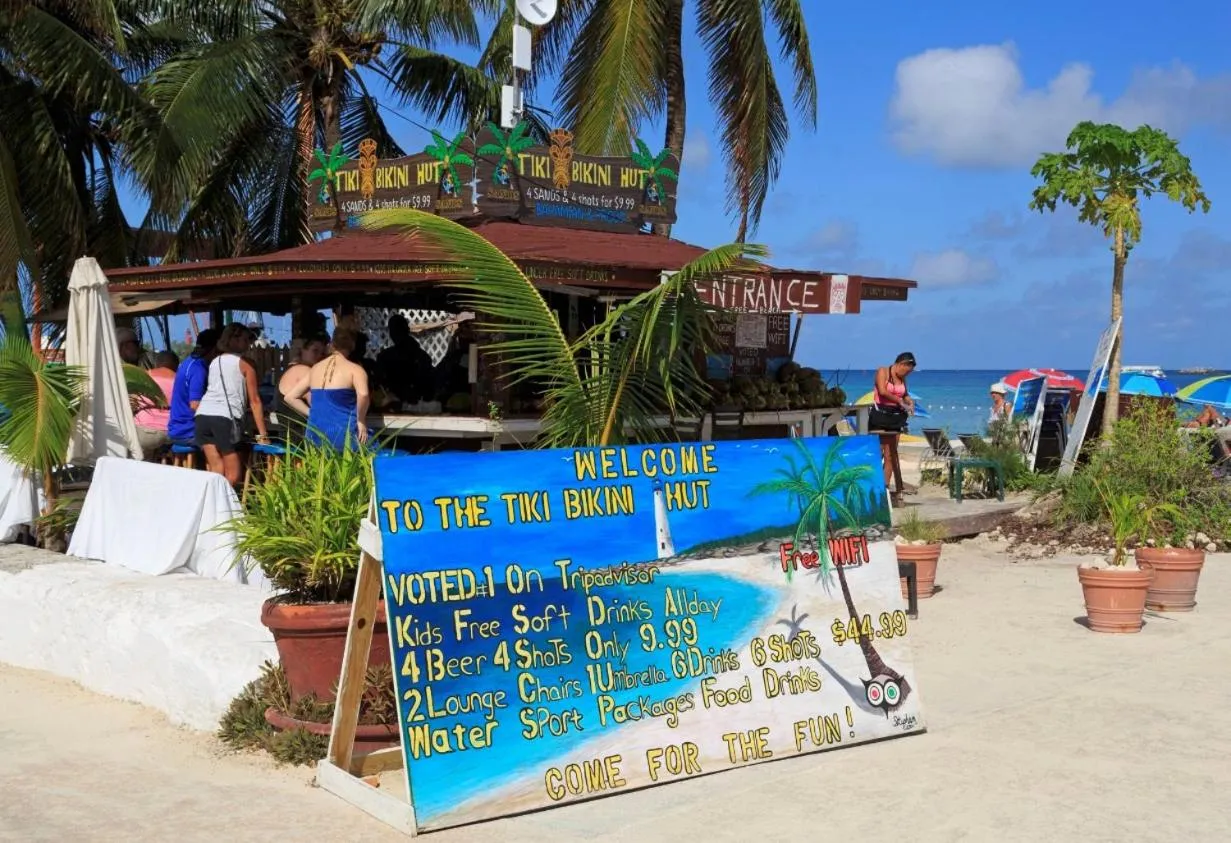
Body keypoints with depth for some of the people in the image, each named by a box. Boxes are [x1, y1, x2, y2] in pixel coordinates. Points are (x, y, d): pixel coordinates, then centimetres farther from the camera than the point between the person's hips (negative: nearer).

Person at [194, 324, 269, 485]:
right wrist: (263, 434, 6)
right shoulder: (245, 365, 11)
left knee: (216, 471, 3)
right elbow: (254, 400, 7)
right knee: (232, 475, -3)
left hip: (203, 415, 5)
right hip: (225, 418, -5)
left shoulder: (214, 362, 26)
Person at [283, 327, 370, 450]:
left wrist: (311, 413, 16)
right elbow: (363, 394, -24)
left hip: (316, 435, 6)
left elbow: (290, 397, 20)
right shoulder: (355, 369, -3)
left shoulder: (315, 368, 16)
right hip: (343, 434, -6)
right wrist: (361, 421, -11)